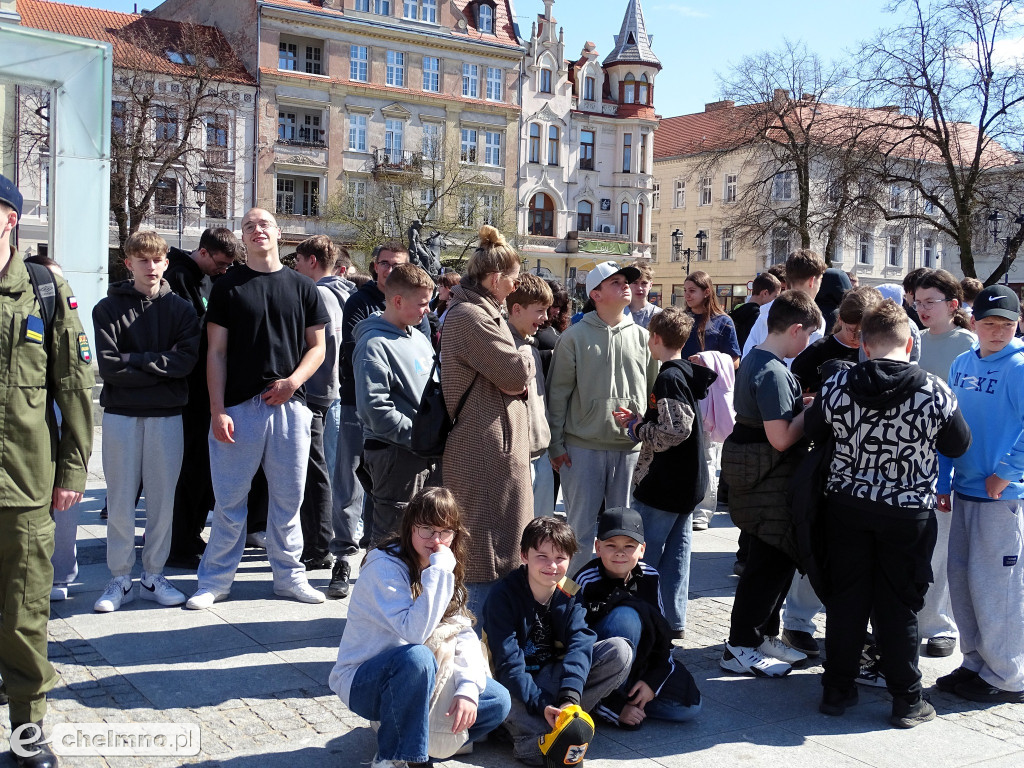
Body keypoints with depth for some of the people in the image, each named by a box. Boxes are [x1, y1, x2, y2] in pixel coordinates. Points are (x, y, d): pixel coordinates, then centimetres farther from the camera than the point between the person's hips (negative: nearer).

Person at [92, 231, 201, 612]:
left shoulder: (181, 309, 6)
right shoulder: (109, 308, 2)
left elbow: (186, 360, -9)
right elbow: (109, 366, -10)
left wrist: (134, 360, -13)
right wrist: (159, 368, -11)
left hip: (167, 416, 1)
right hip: (120, 414, -1)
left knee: (162, 499, 6)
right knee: (120, 501, 3)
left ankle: (153, 576, 17)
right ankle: (120, 578, 14)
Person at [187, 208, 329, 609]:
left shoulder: (301, 286, 9)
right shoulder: (228, 286, 4)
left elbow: (317, 346, 10)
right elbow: (216, 352, 1)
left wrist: (293, 381, -9)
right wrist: (217, 410, -7)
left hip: (289, 405, 2)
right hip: (238, 406, -1)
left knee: (288, 497, 9)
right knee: (229, 499, 4)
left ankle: (288, 575, 22)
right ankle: (215, 580, 17)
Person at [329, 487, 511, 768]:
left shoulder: (445, 568, 2)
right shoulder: (384, 566, -21)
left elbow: (464, 634, -4)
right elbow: (415, 631, -33)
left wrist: (468, 687, -19)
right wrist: (439, 570, -32)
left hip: (420, 681, 7)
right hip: (362, 682, -6)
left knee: (497, 701, -9)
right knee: (416, 657, -38)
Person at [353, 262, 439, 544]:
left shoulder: (419, 338, 14)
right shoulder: (374, 344, -13)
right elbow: (375, 409, -22)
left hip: (428, 454, 9)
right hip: (396, 454, -8)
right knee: (392, 534, 0)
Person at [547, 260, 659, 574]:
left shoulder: (643, 337, 8)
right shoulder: (575, 337, -1)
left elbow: (653, 392, 13)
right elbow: (558, 393, 0)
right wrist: (556, 445, -3)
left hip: (631, 448, 3)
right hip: (583, 447, -3)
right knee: (581, 527, 3)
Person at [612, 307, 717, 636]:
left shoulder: (669, 378, -18)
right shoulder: (689, 373, 11)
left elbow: (675, 431, -25)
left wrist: (637, 428, -12)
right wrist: (639, 420, 13)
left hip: (662, 486, -10)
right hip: (688, 483, 10)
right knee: (676, 551, 14)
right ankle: (674, 620, 21)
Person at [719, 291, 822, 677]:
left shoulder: (753, 359, 10)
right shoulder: (773, 372, -21)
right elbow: (781, 438, -25)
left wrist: (800, 401, 12)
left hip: (751, 468, 10)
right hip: (768, 476, -10)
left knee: (780, 557, 17)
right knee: (769, 561, -1)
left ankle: (764, 633, 28)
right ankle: (740, 647, 8)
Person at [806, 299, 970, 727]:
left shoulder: (837, 387, -10)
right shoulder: (934, 391, -14)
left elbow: (813, 432, 7)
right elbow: (959, 446, 0)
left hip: (846, 505, 2)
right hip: (908, 512, -1)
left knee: (846, 599, 12)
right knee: (898, 605, 8)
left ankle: (837, 689, 23)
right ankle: (907, 701, 18)